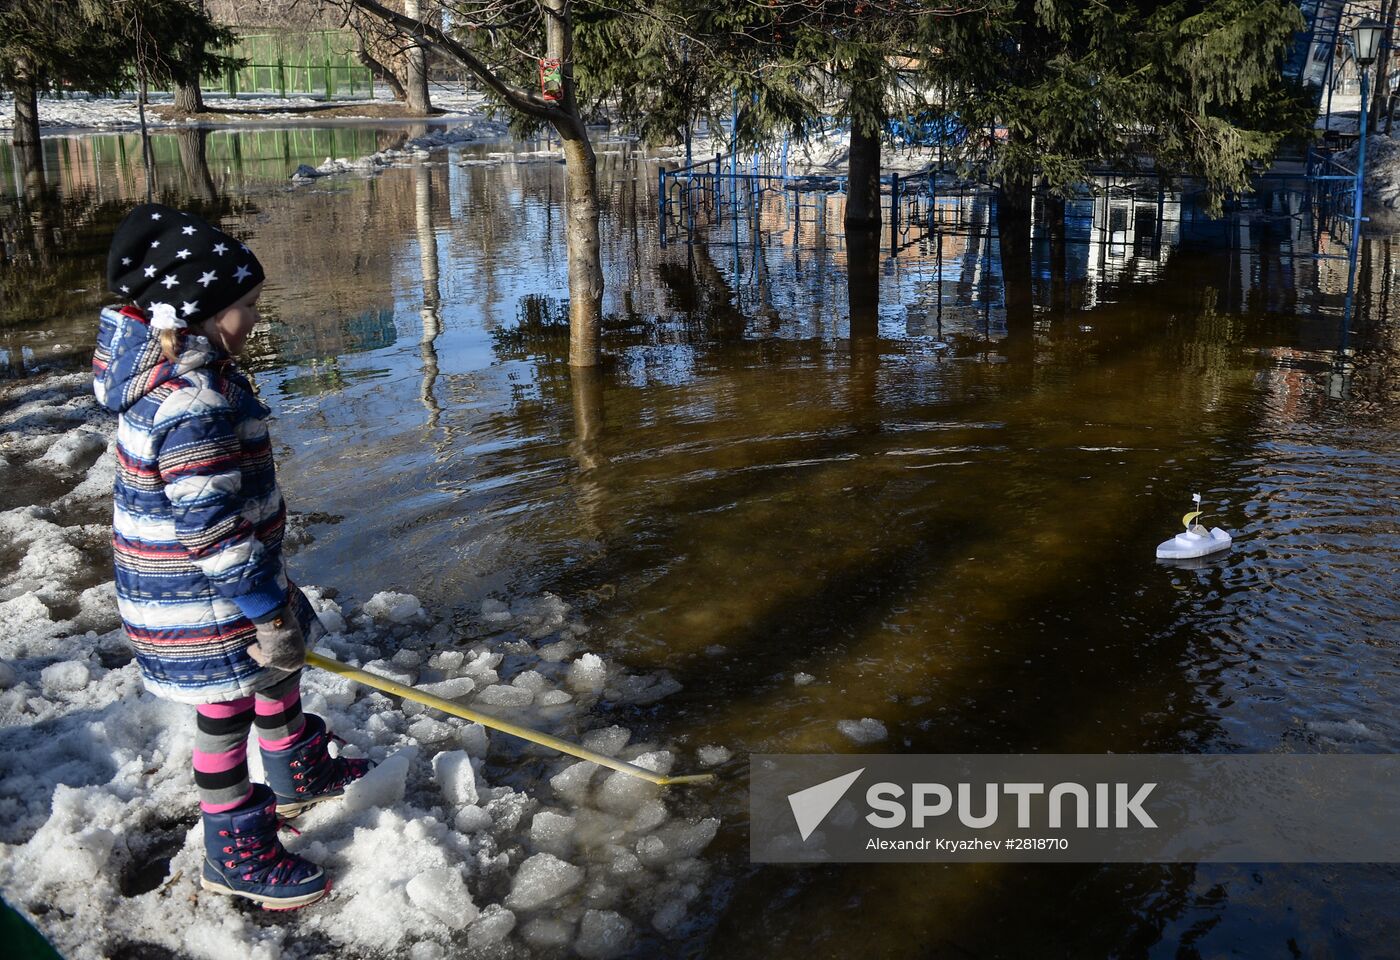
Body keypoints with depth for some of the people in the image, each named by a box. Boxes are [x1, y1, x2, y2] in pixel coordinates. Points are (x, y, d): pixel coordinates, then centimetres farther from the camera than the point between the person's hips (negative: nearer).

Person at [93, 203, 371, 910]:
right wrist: (268, 613, -22)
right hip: (204, 605, -10)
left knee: (279, 672, 26)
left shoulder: (163, 370, 4)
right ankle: (236, 857, 24)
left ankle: (299, 777, 49)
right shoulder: (193, 405, -30)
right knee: (226, 716, 6)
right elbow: (211, 528, -29)